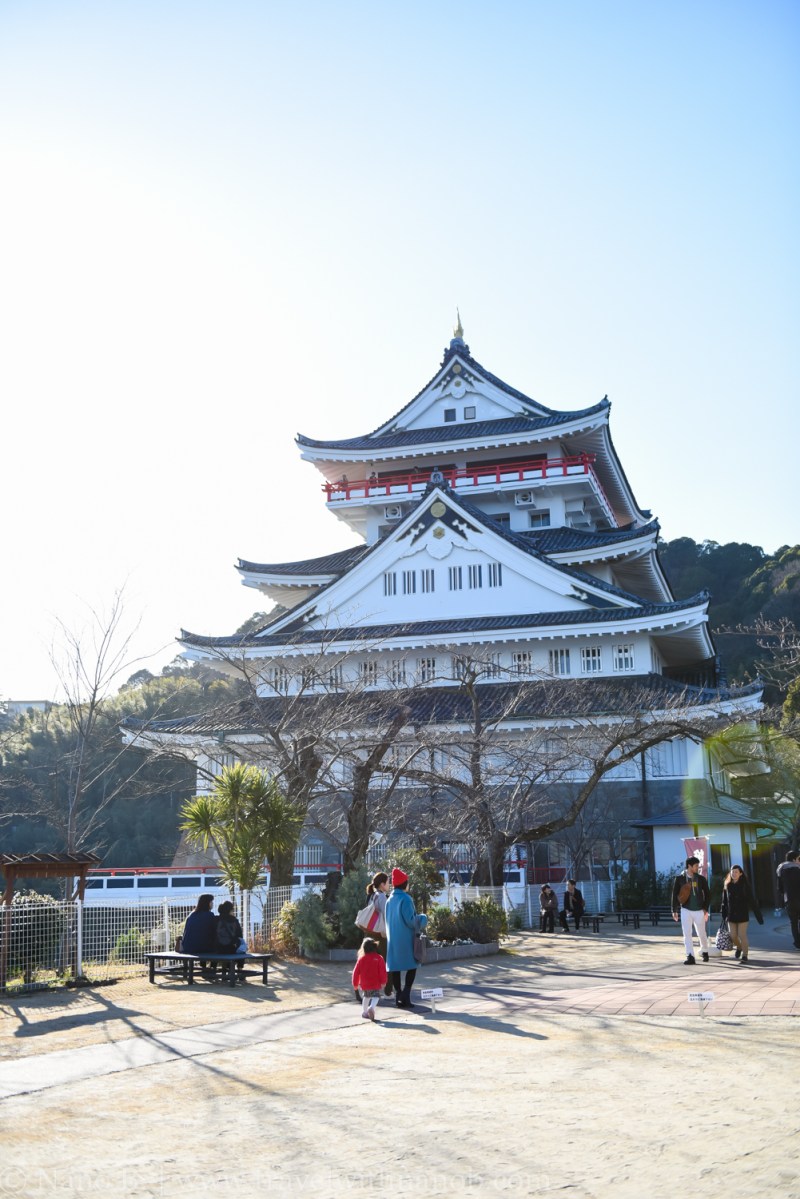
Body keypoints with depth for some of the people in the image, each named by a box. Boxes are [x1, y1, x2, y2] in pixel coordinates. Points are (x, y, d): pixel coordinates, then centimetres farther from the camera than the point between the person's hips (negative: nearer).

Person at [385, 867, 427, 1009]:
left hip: (392, 939, 6)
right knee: (411, 967, 5)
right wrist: (421, 920, 2)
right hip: (405, 939, -6)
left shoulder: (389, 900, 6)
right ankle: (405, 996, -7)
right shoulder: (405, 899, -14)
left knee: (395, 968, 8)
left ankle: (398, 997, 9)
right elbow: (410, 920, -16)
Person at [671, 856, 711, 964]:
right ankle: (690, 957, -7)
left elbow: (707, 894, 5)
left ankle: (705, 952, 32)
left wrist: (706, 909, -3)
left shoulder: (701, 879, 1)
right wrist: (674, 911, -1)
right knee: (687, 934, -7)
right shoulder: (680, 879, -2)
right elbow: (674, 895, 1)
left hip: (699, 911, 1)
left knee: (701, 934, 10)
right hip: (685, 910, -1)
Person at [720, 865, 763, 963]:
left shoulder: (745, 885, -8)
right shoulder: (727, 885, 1)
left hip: (742, 915, -3)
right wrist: (723, 914, 5)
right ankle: (739, 948, 35)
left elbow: (752, 901, -8)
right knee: (733, 936, 5)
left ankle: (744, 955, 10)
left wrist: (758, 915, -9)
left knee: (742, 935, -4)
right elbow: (724, 901, 7)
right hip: (731, 915, 3)